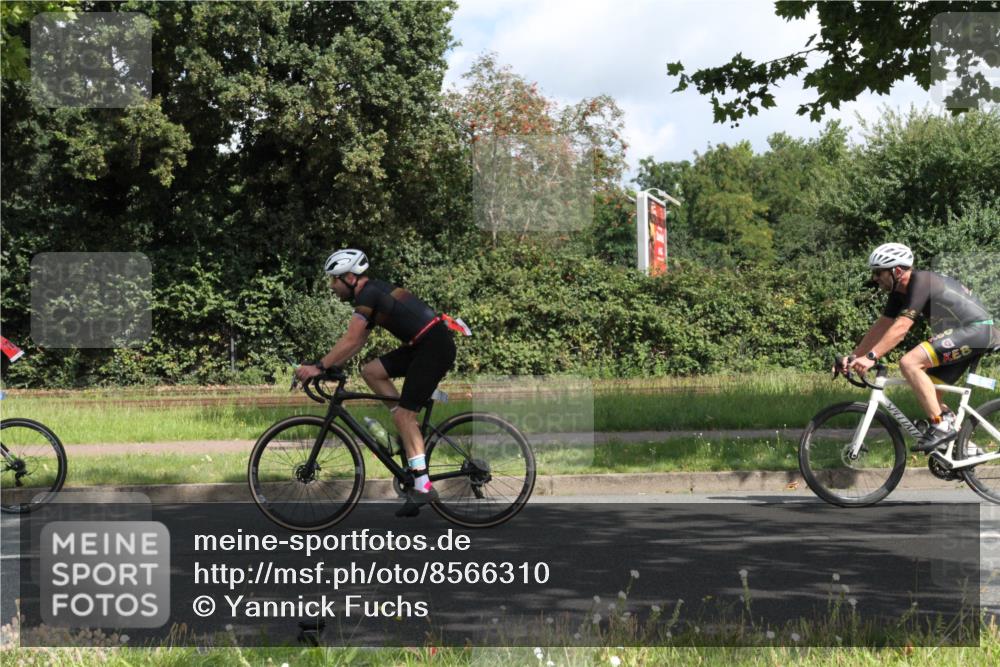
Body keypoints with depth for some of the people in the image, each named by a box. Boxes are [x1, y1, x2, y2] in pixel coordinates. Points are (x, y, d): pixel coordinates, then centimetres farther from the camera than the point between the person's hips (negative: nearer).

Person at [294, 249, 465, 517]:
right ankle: (411, 429, 9)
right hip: (423, 346, 9)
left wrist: (318, 367, -16)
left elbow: (350, 341, -19)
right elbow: (358, 341, 20)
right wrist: (330, 365, 15)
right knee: (371, 371, 8)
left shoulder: (368, 295, -12)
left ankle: (422, 486, -12)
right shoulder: (374, 292, 17)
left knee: (403, 414, -10)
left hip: (435, 346, -9)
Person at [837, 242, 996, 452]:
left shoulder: (920, 283, -21)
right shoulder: (900, 291, 8)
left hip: (976, 329, -10)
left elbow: (901, 327, -31)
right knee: (926, 392, 9)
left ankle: (942, 426, -18)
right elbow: (881, 326, 11)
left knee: (909, 363, -23)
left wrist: (870, 357, -37)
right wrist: (853, 356, 3)